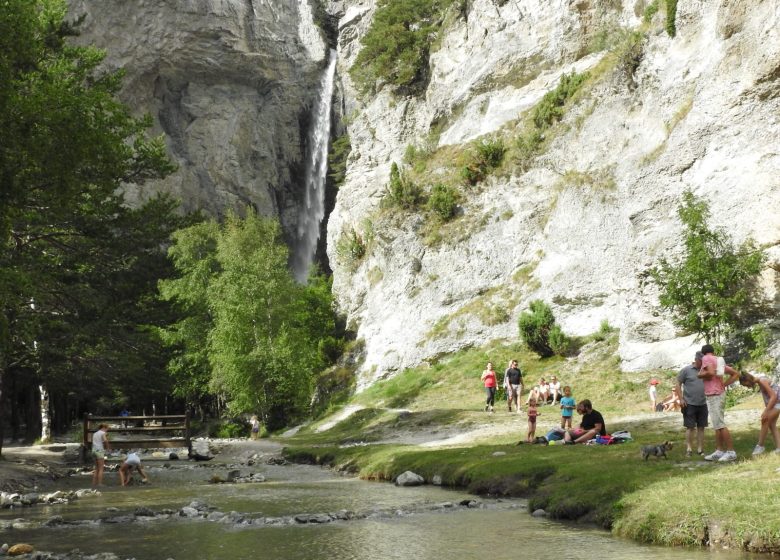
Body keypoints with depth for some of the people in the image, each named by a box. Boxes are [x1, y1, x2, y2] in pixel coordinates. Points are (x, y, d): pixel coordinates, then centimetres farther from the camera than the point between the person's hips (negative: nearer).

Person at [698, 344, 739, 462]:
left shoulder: (706, 358, -6)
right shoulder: (719, 361, 17)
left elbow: (711, 373, -24)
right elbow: (736, 374, 16)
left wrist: (700, 375, -5)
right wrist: (724, 384, 11)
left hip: (714, 396, -9)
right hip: (719, 394, 9)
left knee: (720, 425, -8)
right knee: (717, 425, 12)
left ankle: (731, 452, -8)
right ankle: (719, 451, 14)